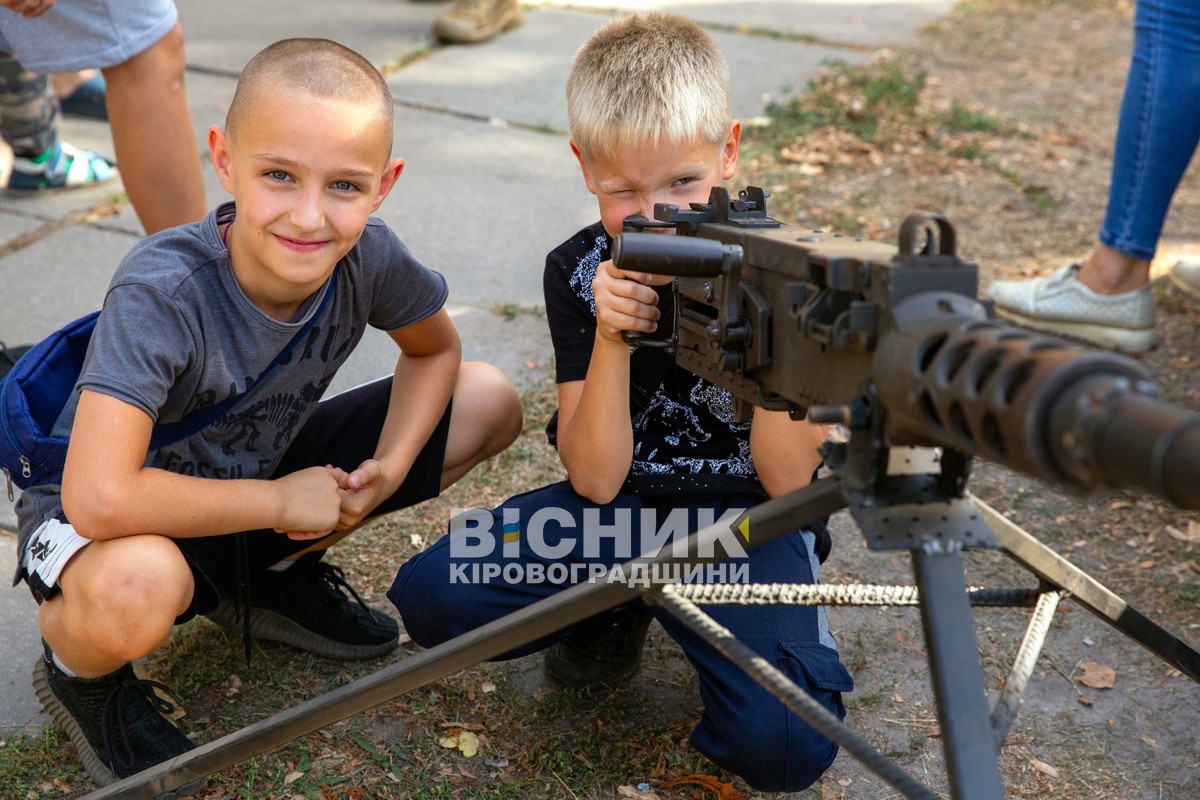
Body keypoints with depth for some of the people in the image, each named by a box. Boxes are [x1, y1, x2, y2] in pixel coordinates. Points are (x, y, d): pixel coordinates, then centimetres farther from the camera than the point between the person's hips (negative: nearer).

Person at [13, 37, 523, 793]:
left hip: (261, 478, 6)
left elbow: (435, 350, 2)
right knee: (136, 589, -42)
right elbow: (100, 500, -41)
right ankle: (80, 672, 0)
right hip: (141, 511, -5)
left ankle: (277, 573, 12)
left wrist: (389, 467, -16)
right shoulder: (162, 289, -34)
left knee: (491, 400, -4)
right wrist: (280, 501, -28)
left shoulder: (369, 255, -20)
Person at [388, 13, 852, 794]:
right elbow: (596, 479, -11)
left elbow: (787, 480, -15)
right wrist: (611, 337, -26)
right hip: (622, 505, 3)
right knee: (430, 595, -17)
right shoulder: (581, 272, -6)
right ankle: (617, 612, 8)